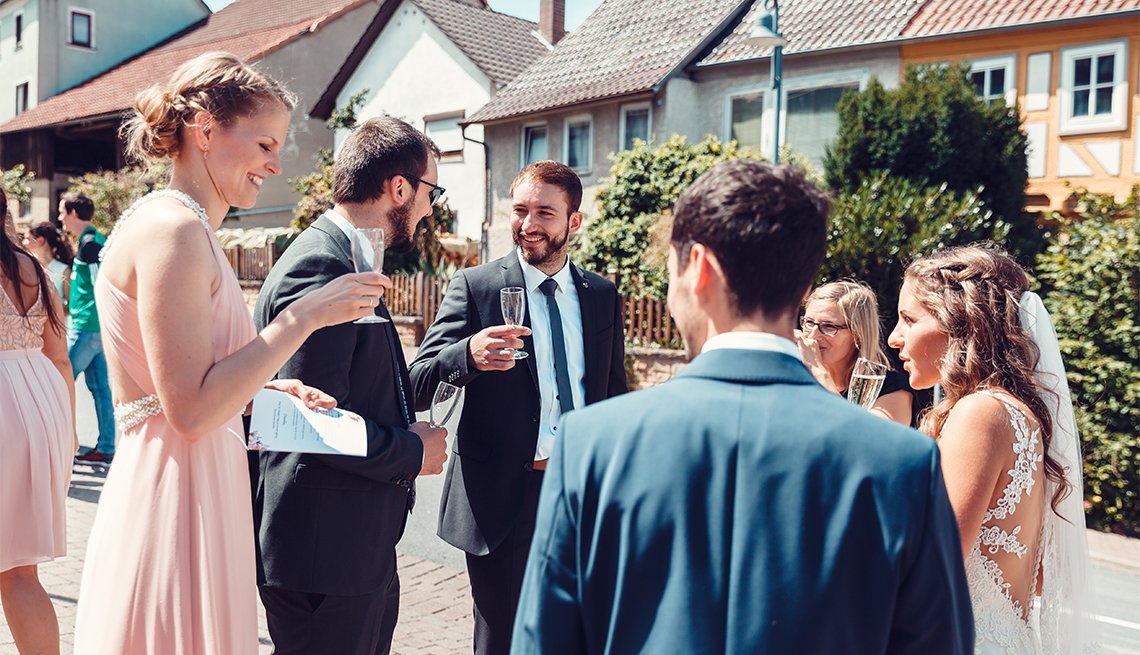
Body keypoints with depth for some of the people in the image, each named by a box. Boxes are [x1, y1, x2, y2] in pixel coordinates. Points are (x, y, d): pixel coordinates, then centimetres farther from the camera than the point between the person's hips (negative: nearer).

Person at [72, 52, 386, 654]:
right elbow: (191, 412, -22)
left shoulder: (182, 226, 14)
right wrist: (304, 316, -19)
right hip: (175, 498, -10)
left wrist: (272, 391, 7)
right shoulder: (173, 227, -16)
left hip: (195, 490, 10)